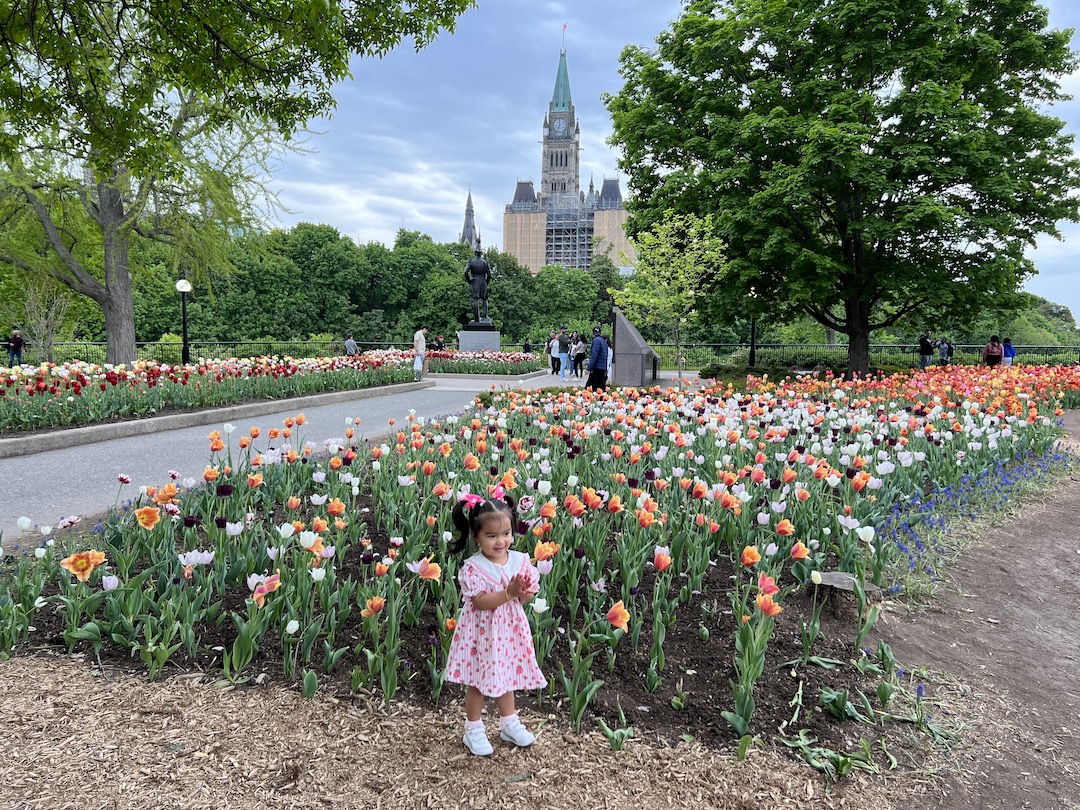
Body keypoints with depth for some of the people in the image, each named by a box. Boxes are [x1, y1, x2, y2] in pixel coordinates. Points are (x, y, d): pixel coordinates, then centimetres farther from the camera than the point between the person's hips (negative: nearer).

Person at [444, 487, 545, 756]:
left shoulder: (520, 560, -6)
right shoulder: (473, 567, -19)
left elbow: (526, 597, -1)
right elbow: (480, 602, -24)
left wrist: (525, 592, -24)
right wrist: (508, 593, -32)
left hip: (509, 630, 4)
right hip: (482, 632, -4)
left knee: (507, 676, 20)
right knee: (477, 681, 10)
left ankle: (509, 723, 39)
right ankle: (473, 729, 28)